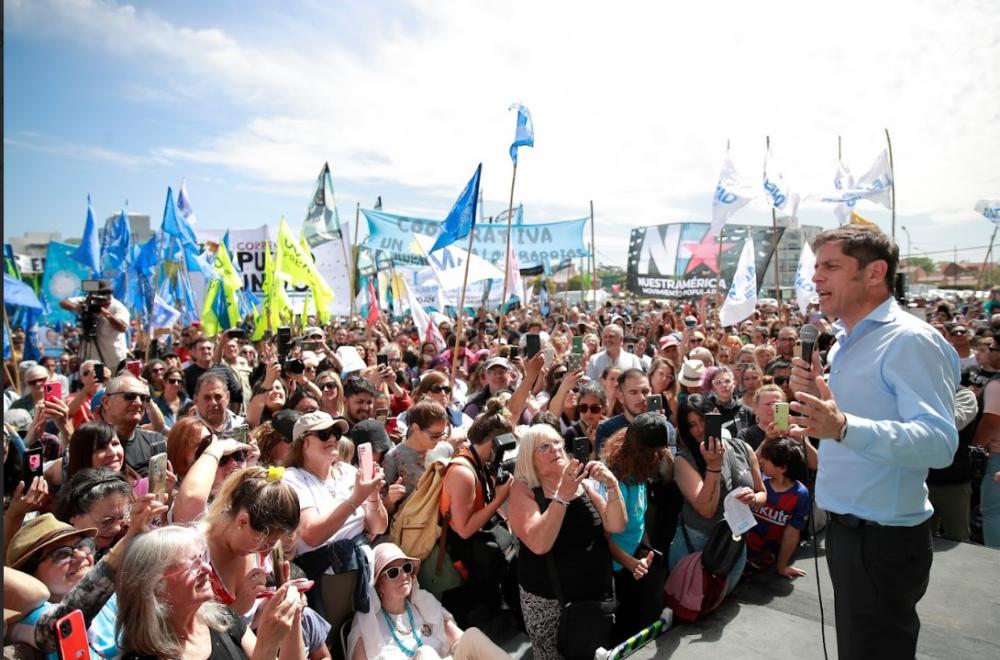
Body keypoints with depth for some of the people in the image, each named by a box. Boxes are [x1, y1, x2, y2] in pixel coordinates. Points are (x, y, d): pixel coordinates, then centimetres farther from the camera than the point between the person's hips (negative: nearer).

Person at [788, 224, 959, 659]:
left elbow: (940, 441, -29)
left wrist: (844, 426, -43)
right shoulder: (845, 341, 10)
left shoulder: (910, 340, -19)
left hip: (884, 540, -9)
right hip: (845, 527, 9)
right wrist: (815, 396, 0)